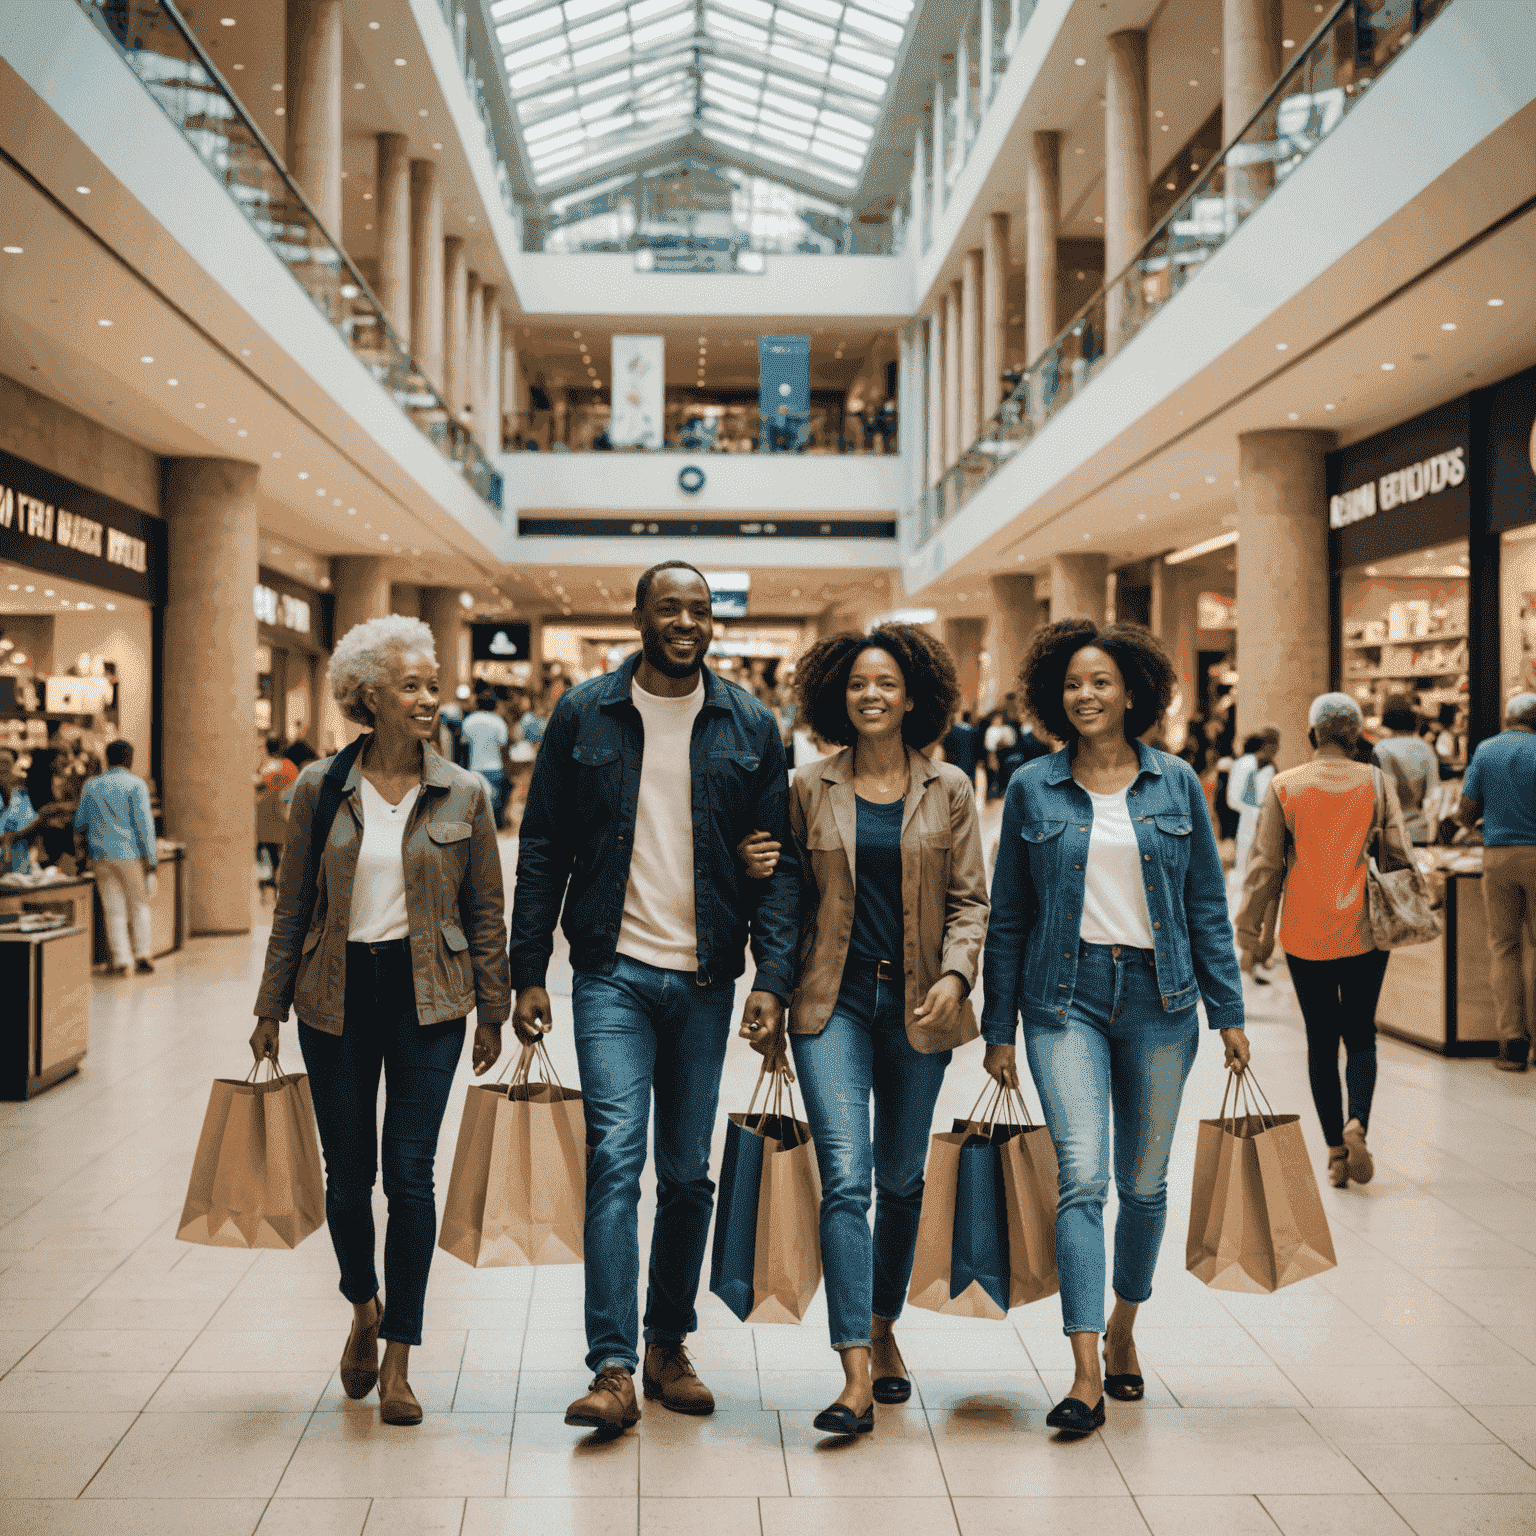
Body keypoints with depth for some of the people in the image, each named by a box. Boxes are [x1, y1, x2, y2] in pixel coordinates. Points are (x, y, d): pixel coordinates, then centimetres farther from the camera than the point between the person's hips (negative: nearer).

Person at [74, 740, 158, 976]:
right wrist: (151, 857, -6)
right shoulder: (135, 784, -3)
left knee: (113, 908, 4)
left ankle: (120, 959, -1)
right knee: (139, 904, 8)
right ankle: (142, 953, 1)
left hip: (100, 854, 3)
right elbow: (144, 822, -9)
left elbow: (79, 824, 14)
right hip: (130, 853, -3)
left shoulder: (90, 785, 10)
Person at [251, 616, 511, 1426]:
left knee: (409, 1176, -2)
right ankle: (364, 1307, 38)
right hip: (336, 995, 1)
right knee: (347, 1173, 8)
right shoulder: (320, 787, 0)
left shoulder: (463, 795, 0)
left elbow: (486, 910, 4)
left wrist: (491, 1012, 3)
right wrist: (270, 1008, 6)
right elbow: (292, 904, 6)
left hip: (426, 995, -1)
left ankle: (398, 1360, 13)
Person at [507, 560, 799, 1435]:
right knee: (616, 1157, -10)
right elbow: (543, 849, 4)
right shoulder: (585, 715, 2)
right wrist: (529, 973, -1)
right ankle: (613, 1369, -6)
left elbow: (780, 862, 3)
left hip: (705, 979, 2)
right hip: (614, 972, -2)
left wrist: (774, 978, -7)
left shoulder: (750, 726, 4)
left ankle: (669, 1345, 25)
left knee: (688, 1173, 10)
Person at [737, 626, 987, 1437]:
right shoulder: (810, 787, 5)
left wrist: (955, 974, -11)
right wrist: (759, 868, -6)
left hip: (916, 1003, 1)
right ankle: (856, 1375, -11)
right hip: (833, 998, -1)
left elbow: (970, 899, 4)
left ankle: (883, 1330, 34)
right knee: (845, 1178, -12)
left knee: (900, 1179, 13)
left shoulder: (949, 789, 4)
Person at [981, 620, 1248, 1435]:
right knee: (1081, 1175, -14)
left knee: (1144, 1180, 11)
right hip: (1065, 997, -1)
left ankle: (1123, 1328, 34)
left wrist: (1228, 1011, 4)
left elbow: (1207, 904, 8)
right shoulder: (1032, 789, 3)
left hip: (1158, 995, 2)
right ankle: (1086, 1372, -11)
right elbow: (1008, 916, 6)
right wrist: (998, 1027, 5)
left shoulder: (1175, 784, 5)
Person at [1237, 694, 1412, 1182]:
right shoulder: (1377, 782, -1)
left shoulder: (1284, 786, -2)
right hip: (1365, 930, 0)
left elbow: (1264, 865, -2)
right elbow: (1398, 855, 0)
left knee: (1321, 1041, 10)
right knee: (1360, 1035, 12)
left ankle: (1336, 1152, 10)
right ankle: (1357, 1122, -12)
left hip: (1306, 934, 0)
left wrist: (1252, 935, 5)